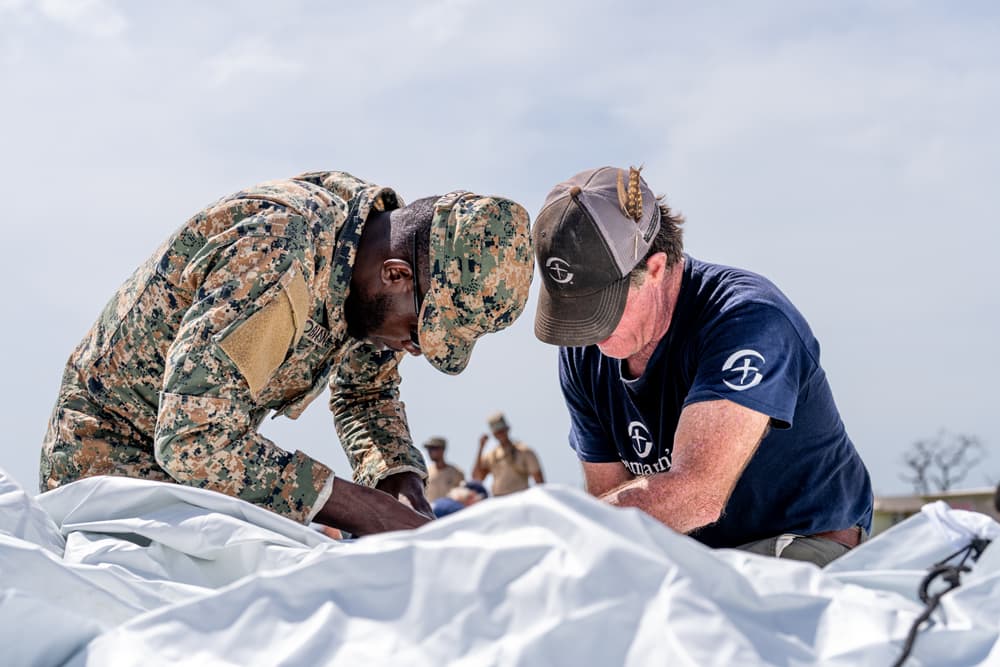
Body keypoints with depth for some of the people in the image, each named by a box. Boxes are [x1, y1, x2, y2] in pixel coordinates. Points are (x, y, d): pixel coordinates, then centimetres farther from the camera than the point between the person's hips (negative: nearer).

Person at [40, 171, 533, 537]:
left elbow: (367, 394, 10)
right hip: (109, 456, -8)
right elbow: (196, 440, -38)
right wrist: (368, 511, -35)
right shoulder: (278, 262, -34)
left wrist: (408, 496, -9)